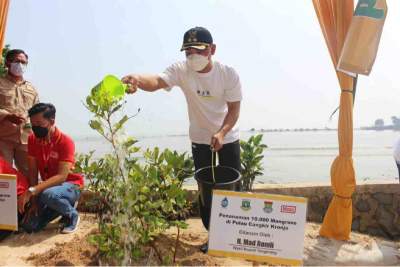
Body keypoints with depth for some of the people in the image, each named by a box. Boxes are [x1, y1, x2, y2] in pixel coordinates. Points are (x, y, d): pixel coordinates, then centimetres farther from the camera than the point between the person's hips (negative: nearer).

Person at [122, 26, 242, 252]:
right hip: (200, 140, 1)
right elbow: (157, 81, -38)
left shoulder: (228, 73, -19)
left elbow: (234, 109, -14)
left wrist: (221, 133, -31)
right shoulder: (181, 70, -19)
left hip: (228, 138, 0)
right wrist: (138, 80, -62)